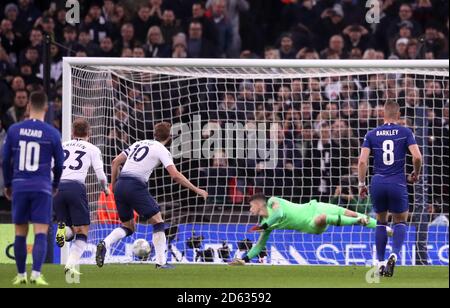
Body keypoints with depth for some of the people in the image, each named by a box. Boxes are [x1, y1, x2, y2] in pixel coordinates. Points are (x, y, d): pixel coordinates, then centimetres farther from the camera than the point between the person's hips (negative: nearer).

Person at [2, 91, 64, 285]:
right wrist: (55, 185, 25)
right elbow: (59, 164, 7)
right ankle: (36, 274, -18)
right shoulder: (52, 134, -1)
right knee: (41, 233, -5)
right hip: (42, 188, -2)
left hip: (19, 187, 2)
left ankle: (21, 275, 19)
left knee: (20, 233, 12)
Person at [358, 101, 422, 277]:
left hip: (378, 183, 2)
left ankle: (380, 262, 15)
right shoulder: (405, 133, 0)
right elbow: (417, 157, -10)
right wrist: (416, 174, 8)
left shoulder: (372, 134, 5)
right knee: (400, 222, 15)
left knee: (381, 222, 21)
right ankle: (394, 254, -12)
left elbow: (362, 161, -4)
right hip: (397, 183, -2)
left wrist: (361, 184, 4)